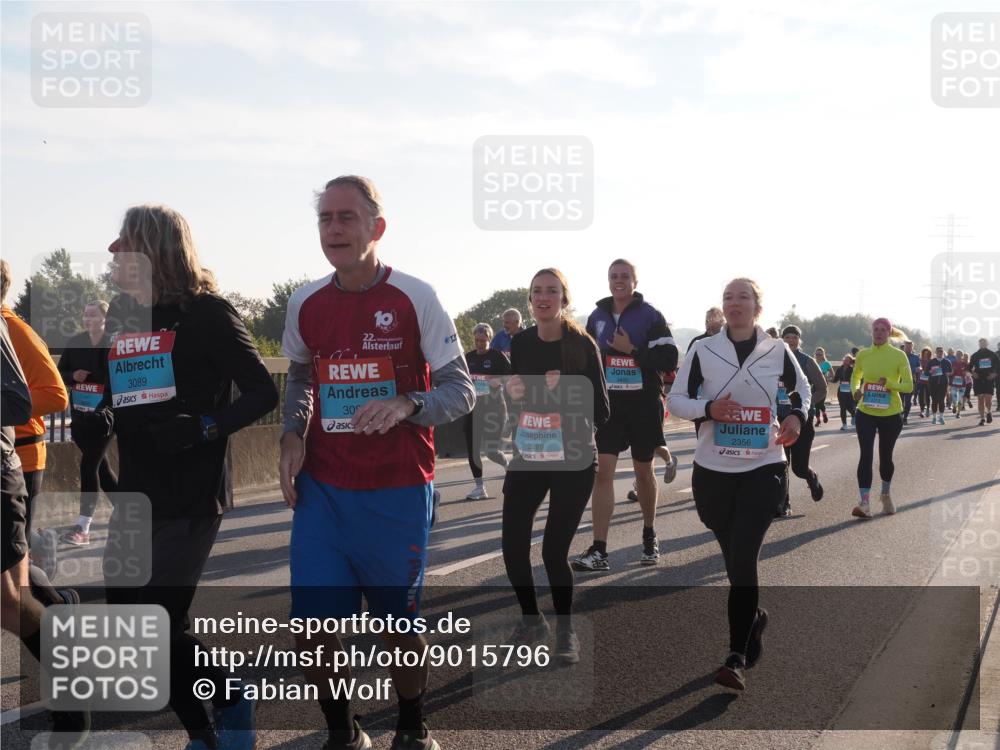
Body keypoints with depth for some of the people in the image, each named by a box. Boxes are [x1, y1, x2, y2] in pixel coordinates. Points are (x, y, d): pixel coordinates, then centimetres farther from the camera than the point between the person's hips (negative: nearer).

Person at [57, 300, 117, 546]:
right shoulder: (74, 342, 6)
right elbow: (60, 373, 11)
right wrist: (73, 376, -9)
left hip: (104, 415, -6)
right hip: (80, 414, 6)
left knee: (89, 465, -10)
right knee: (100, 465, 14)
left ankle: (83, 528, -7)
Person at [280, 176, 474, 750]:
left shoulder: (415, 298, -9)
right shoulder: (305, 304, 4)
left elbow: (461, 391, -7)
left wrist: (406, 407, -26)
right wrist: (293, 435, 3)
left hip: (398, 493, -3)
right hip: (321, 489, 3)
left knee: (400, 626, 8)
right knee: (313, 628, -1)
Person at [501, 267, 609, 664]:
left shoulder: (582, 345, -11)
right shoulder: (521, 343, 2)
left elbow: (600, 412, -12)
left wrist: (564, 393, -27)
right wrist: (512, 394, -9)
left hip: (573, 461, -4)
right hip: (528, 457, 4)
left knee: (554, 549, -5)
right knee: (513, 544, 2)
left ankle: (565, 630, 19)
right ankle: (531, 619, 27)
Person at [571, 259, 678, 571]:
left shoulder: (650, 316, -5)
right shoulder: (597, 317, 7)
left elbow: (669, 359, -13)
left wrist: (631, 350, -20)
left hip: (644, 405, -2)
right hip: (609, 404, 2)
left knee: (643, 471, 12)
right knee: (602, 471, -9)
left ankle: (649, 536, 34)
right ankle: (598, 551, -11)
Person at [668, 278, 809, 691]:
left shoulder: (777, 350, 1)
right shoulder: (703, 350, -1)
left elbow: (801, 387, 18)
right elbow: (675, 399, 2)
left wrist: (797, 416, -2)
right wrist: (708, 409, -17)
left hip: (764, 468, -2)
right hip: (712, 470, 2)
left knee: (743, 557, -13)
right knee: (734, 557, 13)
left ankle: (737, 658, -11)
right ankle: (754, 617, 43)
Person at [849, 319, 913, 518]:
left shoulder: (899, 356, -6)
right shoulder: (863, 354, 1)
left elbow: (908, 385, -7)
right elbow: (855, 377, 17)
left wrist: (889, 384, -25)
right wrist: (855, 390, -5)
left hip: (891, 414, -1)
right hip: (866, 413, 1)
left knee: (885, 456, 12)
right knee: (865, 456, -12)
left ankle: (886, 494, 39)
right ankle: (864, 503, -17)